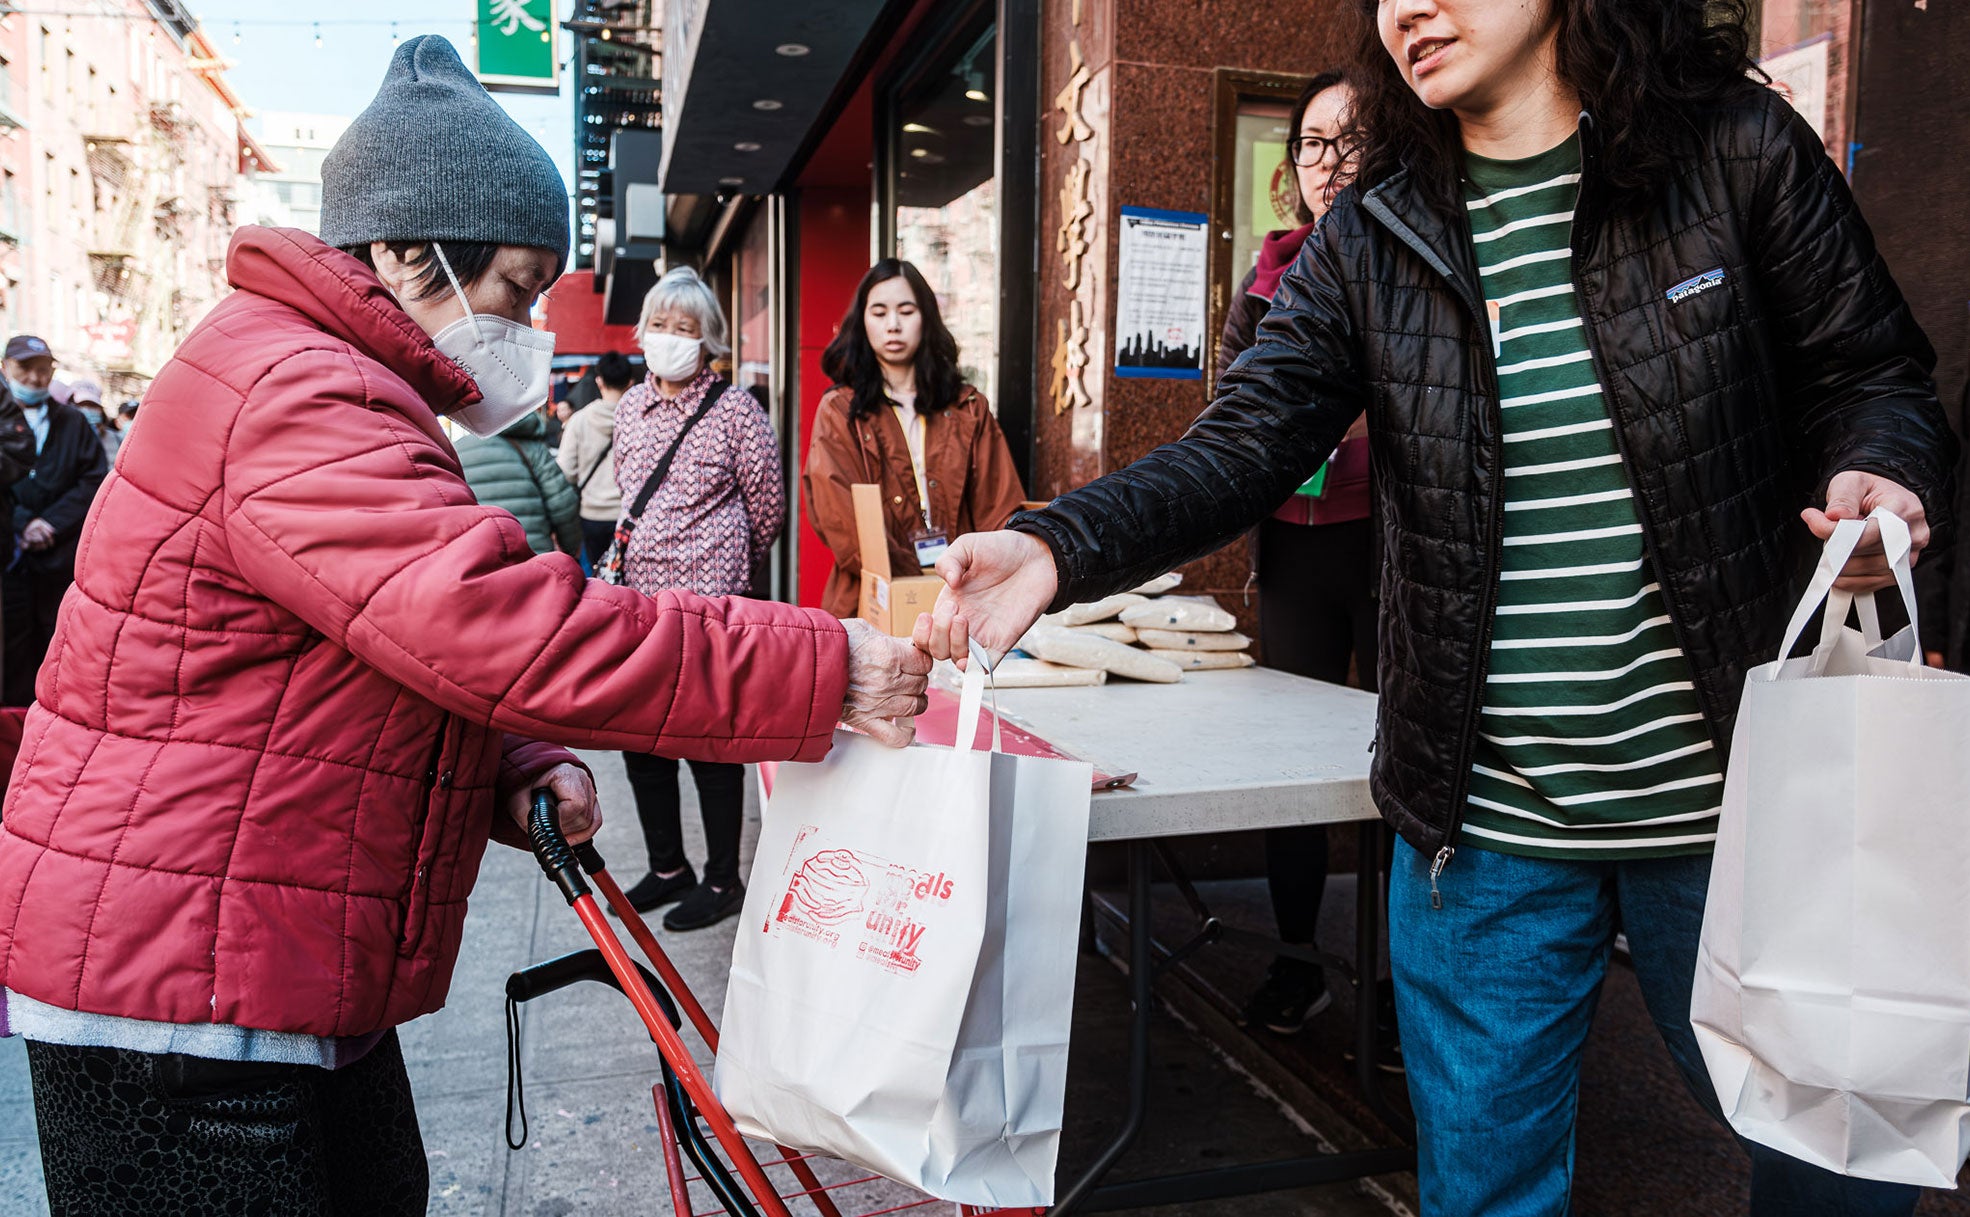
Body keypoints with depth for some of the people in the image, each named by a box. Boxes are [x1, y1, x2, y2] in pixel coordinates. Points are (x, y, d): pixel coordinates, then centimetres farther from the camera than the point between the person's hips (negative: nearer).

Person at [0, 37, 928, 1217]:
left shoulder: (332, 389, 16)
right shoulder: (296, 397, -21)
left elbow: (420, 651, 18)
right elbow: (505, 626, -33)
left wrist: (522, 774, -1)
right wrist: (824, 668, -31)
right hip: (176, 995, -10)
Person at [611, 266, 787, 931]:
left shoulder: (735, 410, -8)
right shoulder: (630, 405, 9)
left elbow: (767, 509, 1)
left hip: (708, 599, -6)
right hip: (637, 595, 7)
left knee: (709, 740, 1)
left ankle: (724, 880, 16)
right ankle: (667, 868, 29)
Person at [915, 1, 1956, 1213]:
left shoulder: (1737, 149, -2)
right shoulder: (1367, 242, 2)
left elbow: (1874, 377, 5)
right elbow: (1240, 446, -9)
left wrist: (1879, 476, -18)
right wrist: (1055, 550, -24)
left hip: (1729, 790, 0)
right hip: (1483, 821, 1)